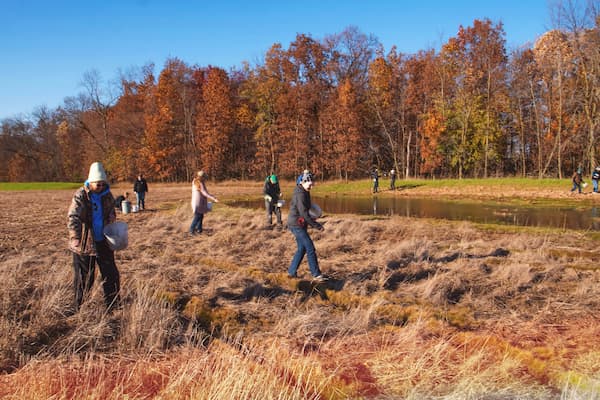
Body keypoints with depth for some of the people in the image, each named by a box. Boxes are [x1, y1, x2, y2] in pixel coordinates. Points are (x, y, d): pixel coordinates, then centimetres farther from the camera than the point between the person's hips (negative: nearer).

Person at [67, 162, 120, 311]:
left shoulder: (106, 194, 3)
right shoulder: (80, 196, -15)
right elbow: (73, 217, -27)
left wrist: (112, 217, -2)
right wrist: (76, 238, -41)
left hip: (103, 242, 5)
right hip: (84, 243, -5)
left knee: (111, 274, 9)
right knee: (84, 278, 5)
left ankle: (113, 306, 22)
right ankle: (80, 309, 21)